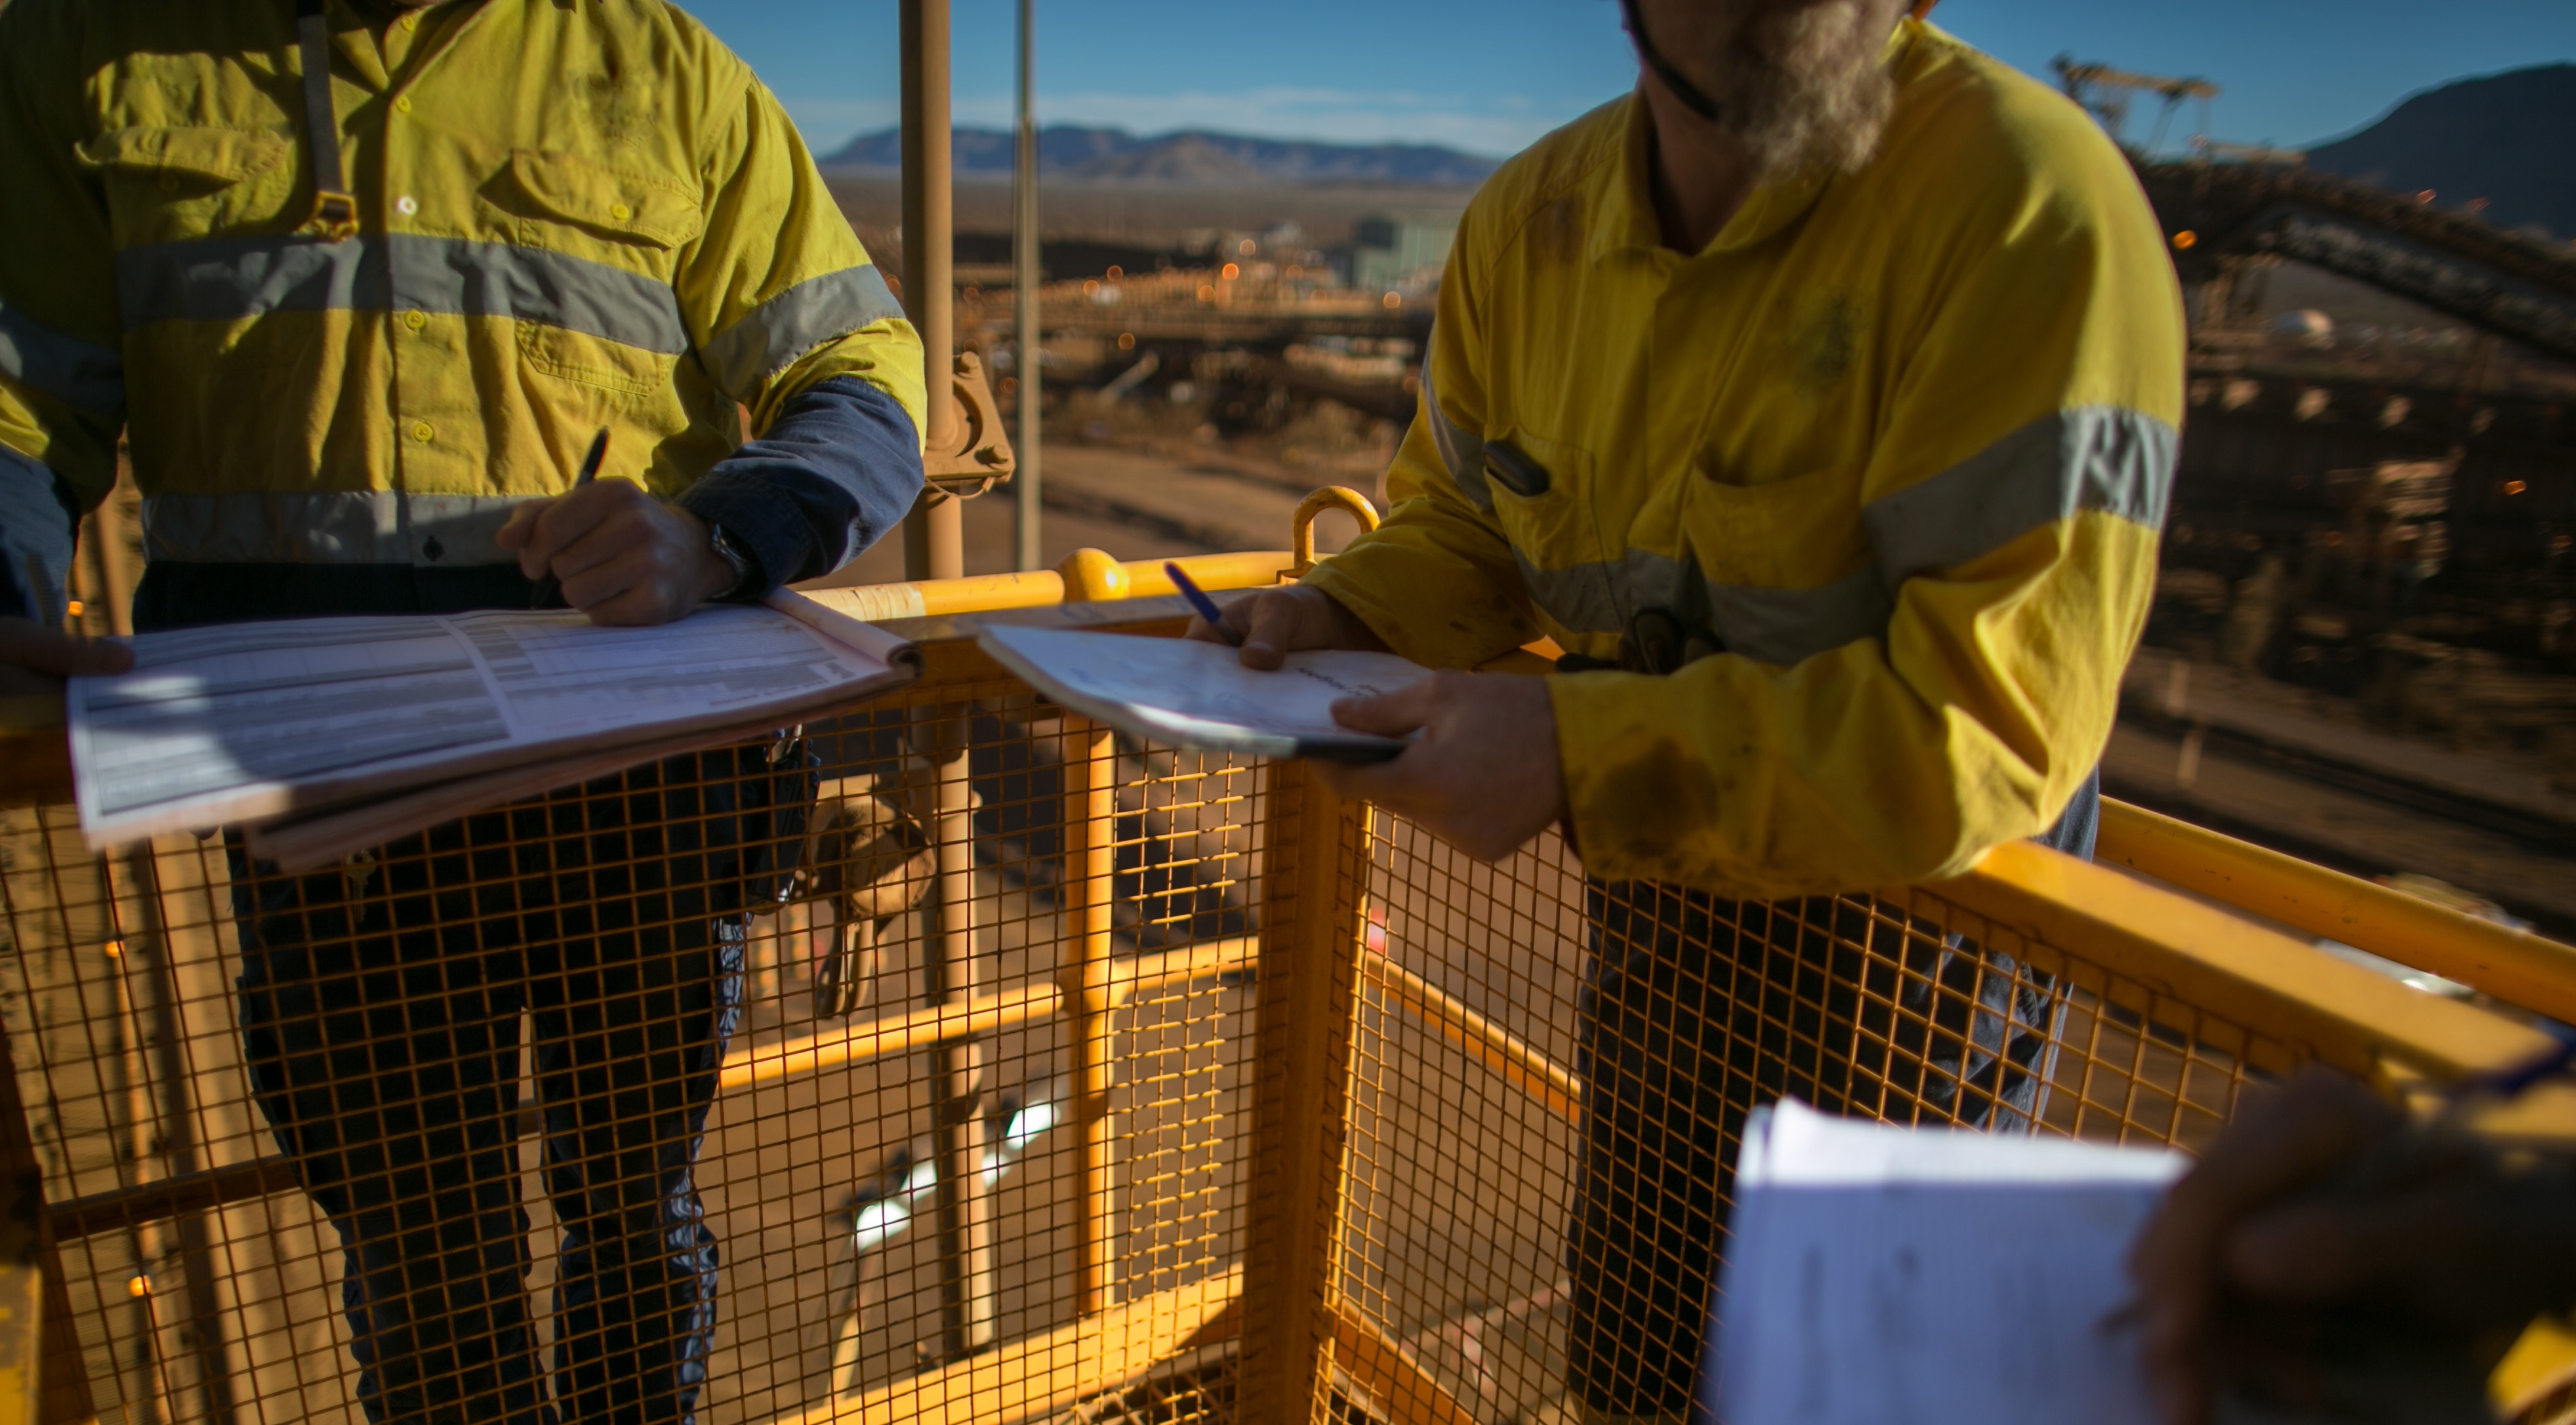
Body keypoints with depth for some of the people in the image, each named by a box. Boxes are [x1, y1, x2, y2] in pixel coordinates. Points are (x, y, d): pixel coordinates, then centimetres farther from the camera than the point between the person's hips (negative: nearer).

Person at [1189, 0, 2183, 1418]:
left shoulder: (2028, 210, -24)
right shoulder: (1527, 218, -3)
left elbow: (1990, 717, -29)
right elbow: (1461, 531, 10)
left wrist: (1581, 756, -34)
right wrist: (1335, 612, -11)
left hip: (1900, 909, -5)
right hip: (1653, 903, 6)